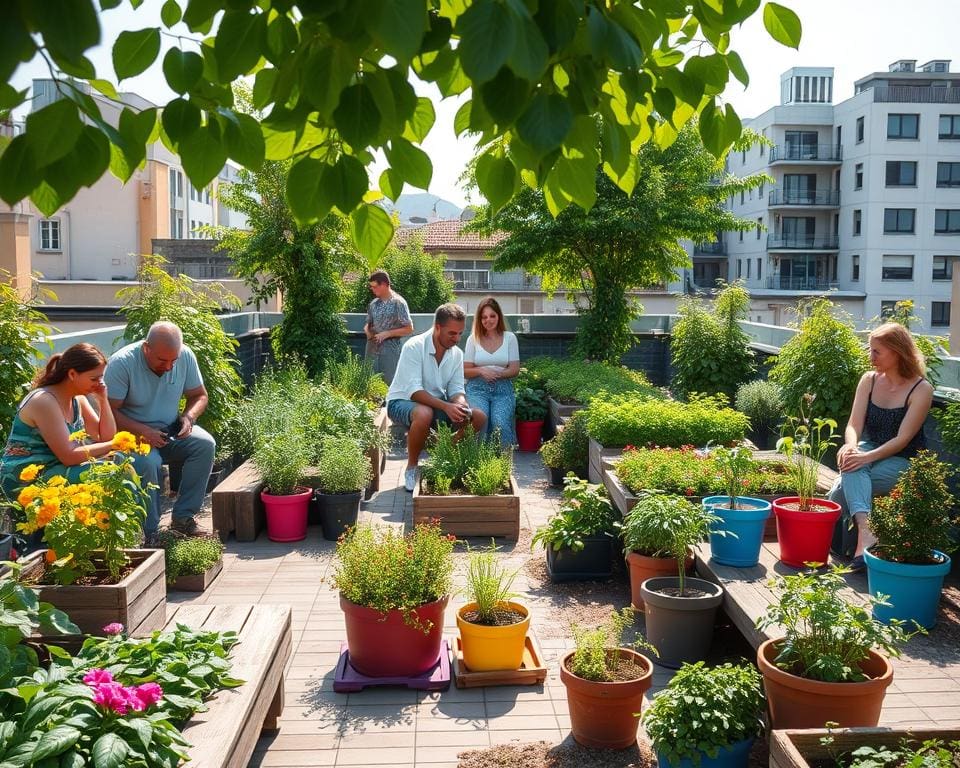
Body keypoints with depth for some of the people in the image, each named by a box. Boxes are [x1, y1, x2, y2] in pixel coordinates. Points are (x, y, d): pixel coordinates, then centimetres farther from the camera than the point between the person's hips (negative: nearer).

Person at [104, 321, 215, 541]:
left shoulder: (185, 356, -5)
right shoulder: (122, 362, -19)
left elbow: (199, 395, 8)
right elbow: (110, 411, -18)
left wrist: (189, 416, -12)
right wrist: (143, 431, -28)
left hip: (172, 431, 5)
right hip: (134, 433, -4)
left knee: (205, 444, -23)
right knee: (148, 462, -35)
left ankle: (183, 517, -15)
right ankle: (150, 534, -20)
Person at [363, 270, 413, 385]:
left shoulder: (398, 303, -8)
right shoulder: (374, 303, 9)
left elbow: (409, 329, -9)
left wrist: (387, 334, -16)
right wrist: (367, 330, -4)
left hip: (390, 351, -6)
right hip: (373, 350, 6)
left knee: (390, 384, -3)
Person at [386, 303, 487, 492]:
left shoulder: (456, 353, -1)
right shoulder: (414, 347, -22)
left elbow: (456, 389, -1)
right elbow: (414, 391, -29)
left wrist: (461, 405, -25)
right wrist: (446, 407, -40)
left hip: (437, 403, 6)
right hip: (402, 401, -6)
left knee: (478, 417, -12)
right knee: (424, 414, -41)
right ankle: (411, 468, -18)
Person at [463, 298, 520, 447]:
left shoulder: (509, 338, 9)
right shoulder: (473, 339, 9)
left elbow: (514, 369, 5)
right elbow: (465, 371, 7)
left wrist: (497, 374, -14)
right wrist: (481, 370, -14)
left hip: (503, 388, 0)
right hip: (477, 388, 0)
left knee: (501, 423, -29)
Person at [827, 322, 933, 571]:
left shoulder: (921, 389, -10)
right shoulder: (869, 380, 4)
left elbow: (902, 439, -17)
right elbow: (854, 425, -2)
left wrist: (867, 457, -30)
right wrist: (850, 446, -26)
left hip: (903, 461, -3)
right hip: (869, 449, 3)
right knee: (851, 461, -34)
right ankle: (865, 530, -52)